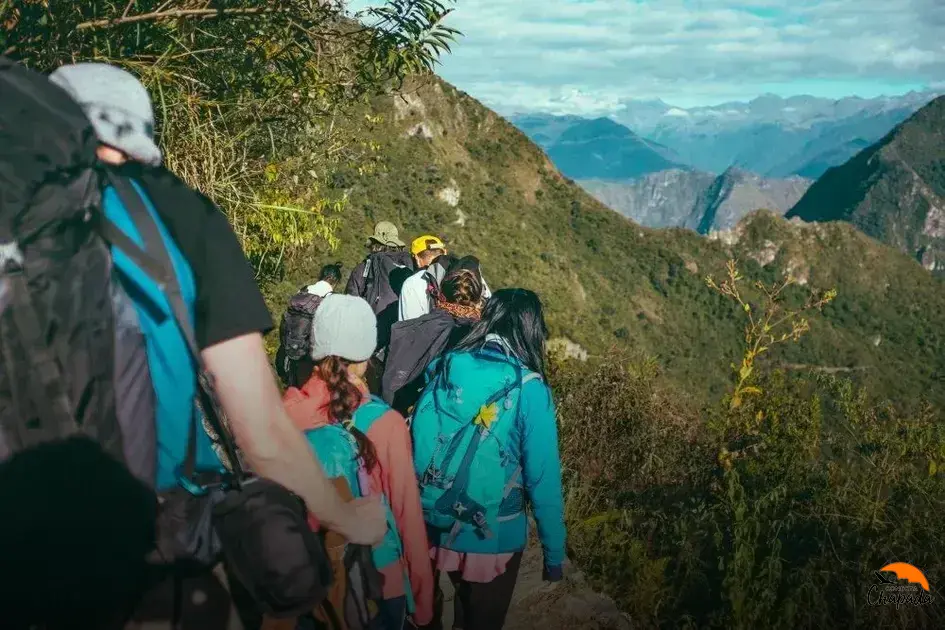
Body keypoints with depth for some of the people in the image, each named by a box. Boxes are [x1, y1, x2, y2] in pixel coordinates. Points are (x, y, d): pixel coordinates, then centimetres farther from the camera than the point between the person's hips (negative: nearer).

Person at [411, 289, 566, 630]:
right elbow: (543, 479, -16)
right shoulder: (528, 389, -18)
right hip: (492, 537, -4)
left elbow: (415, 444, 2)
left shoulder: (442, 368, -5)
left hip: (429, 528, 4)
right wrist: (554, 553, -4)